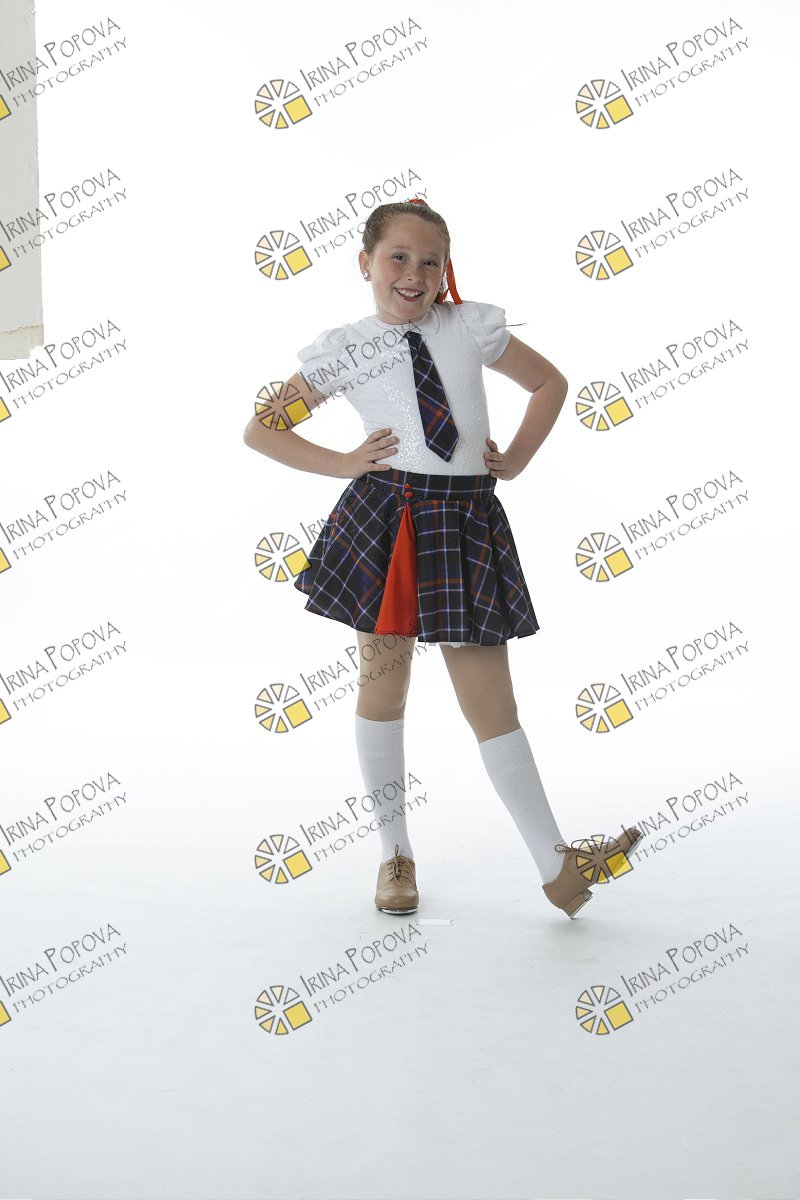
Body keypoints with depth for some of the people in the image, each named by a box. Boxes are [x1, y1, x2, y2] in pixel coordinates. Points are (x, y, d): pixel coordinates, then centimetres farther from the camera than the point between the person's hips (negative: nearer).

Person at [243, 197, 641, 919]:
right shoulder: (344, 349, 2)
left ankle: (557, 867, 8)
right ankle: (396, 857, 24)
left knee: (489, 697, 0)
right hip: (383, 520, 0)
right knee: (383, 684, 7)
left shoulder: (470, 327, 7)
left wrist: (515, 460, 10)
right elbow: (261, 430, 7)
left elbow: (549, 382, 21)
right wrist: (343, 464, -2)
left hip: (466, 521, 1)